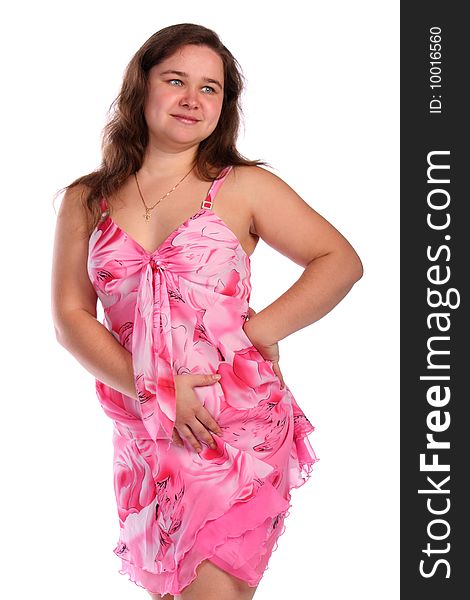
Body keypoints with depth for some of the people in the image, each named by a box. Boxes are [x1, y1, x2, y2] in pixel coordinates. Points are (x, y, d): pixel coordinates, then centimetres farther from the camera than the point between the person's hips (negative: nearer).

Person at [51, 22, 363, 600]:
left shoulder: (243, 188, 1)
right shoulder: (86, 202, 7)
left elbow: (341, 261, 2)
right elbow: (71, 315, 2)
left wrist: (258, 331, -9)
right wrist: (153, 392, -10)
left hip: (240, 429, -3)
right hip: (143, 435, 3)